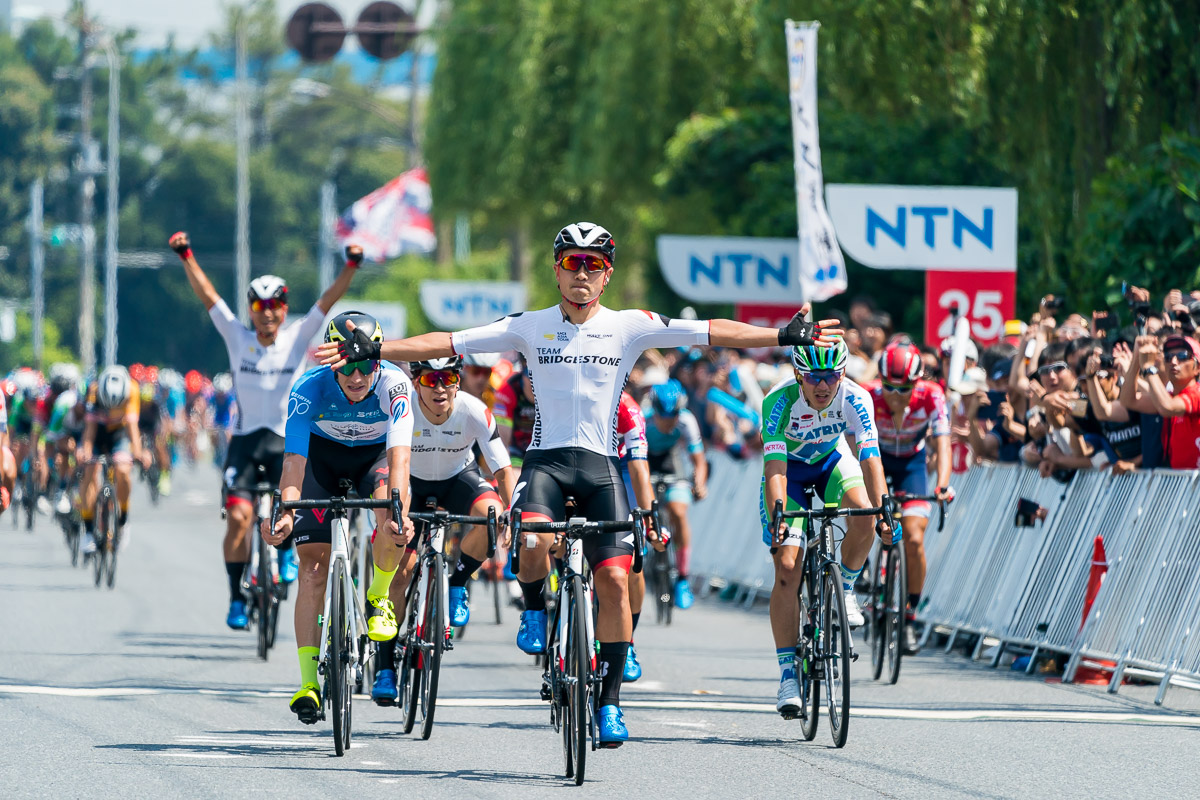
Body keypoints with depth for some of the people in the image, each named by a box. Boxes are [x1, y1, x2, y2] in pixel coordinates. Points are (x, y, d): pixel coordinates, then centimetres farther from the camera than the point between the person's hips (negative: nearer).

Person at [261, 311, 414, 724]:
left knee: (393, 518, -33)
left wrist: (399, 511, -59)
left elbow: (399, 455, -43)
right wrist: (285, 511, -54)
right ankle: (308, 682, -12)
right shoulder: (310, 388, -31)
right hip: (324, 454, 0)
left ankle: (377, 598, -2)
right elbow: (294, 458, -37)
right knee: (313, 564, -13)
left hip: (375, 454, 0)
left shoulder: (394, 384, -33)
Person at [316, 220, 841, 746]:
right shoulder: (529, 327, 4)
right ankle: (535, 608, 3)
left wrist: (783, 336, -9)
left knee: (613, 579, -10)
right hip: (546, 459, -1)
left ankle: (609, 701, 0)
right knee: (533, 543, -31)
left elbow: (712, 332, -1)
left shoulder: (629, 327, 3)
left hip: (600, 465, 1)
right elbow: (446, 342, 1)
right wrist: (371, 351, -6)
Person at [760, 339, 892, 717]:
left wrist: (883, 510, -46)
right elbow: (775, 467, -39)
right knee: (787, 569, -13)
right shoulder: (780, 401, -32)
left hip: (831, 460, 2)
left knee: (864, 516, -31)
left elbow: (869, 458, -33)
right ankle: (787, 673, -8)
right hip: (790, 467, -2)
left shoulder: (855, 399, -28)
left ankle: (844, 588, -2)